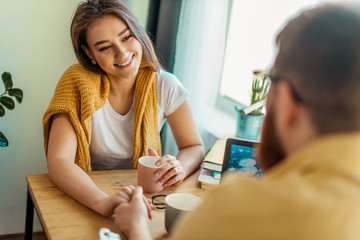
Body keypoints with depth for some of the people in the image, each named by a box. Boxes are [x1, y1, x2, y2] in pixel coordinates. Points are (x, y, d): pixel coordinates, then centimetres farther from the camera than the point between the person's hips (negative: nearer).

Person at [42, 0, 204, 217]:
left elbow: (195, 147, 0)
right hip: (88, 198, -1)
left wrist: (180, 167, -23)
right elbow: (58, 161, -22)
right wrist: (103, 201, -39)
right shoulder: (78, 84, -13)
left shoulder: (165, 86, -7)